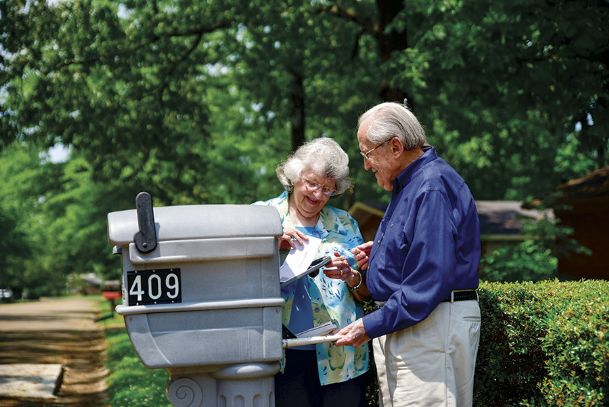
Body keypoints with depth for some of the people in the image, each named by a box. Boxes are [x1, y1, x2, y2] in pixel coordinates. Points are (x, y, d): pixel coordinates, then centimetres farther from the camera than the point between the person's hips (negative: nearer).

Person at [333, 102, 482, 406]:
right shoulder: (408, 185, 17)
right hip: (401, 323, 10)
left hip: (432, 324, -10)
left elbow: (429, 281, -23)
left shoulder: (432, 189, -17)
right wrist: (379, 256, 8)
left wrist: (370, 326, -19)